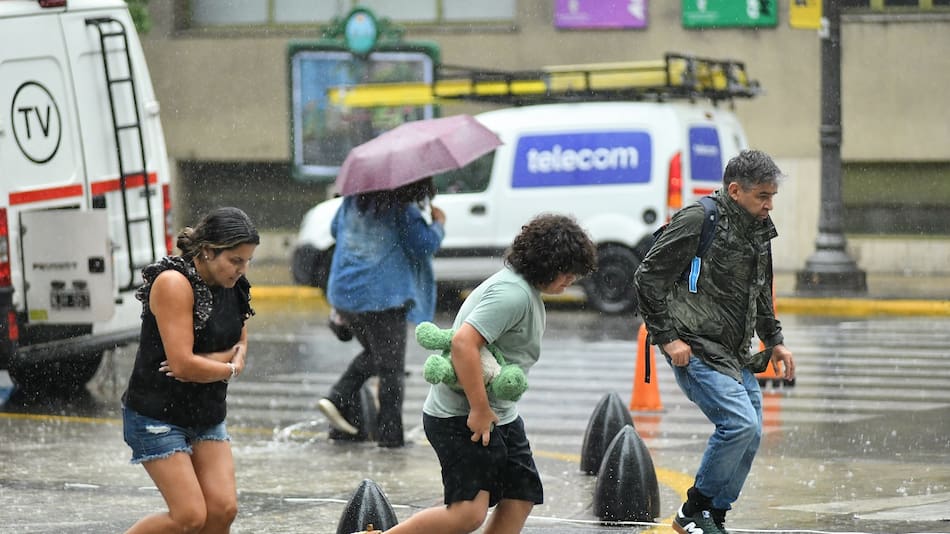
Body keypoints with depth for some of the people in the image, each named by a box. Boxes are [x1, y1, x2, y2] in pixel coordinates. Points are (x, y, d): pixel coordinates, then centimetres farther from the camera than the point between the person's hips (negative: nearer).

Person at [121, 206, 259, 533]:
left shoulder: (232, 286, 3)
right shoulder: (174, 283, -21)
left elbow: (240, 347, 11)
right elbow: (183, 365, -25)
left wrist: (209, 362, -11)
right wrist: (229, 369, -8)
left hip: (207, 417, 7)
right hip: (158, 416, -7)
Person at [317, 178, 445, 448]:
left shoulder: (353, 200, 7)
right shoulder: (402, 208, -14)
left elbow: (336, 229, 21)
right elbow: (425, 245, -16)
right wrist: (438, 224, 2)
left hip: (342, 294, 7)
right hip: (384, 297, -7)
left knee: (373, 353, 26)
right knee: (391, 367, 4)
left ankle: (339, 399, 10)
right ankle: (389, 433, 3)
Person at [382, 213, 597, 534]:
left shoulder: (527, 291, 14)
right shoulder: (512, 294, -19)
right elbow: (463, 342, -29)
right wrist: (480, 410, -25)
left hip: (498, 414, 11)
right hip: (461, 417, -11)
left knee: (521, 498, 7)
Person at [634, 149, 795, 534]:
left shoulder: (759, 230, 13)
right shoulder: (698, 222, -13)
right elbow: (648, 278, -12)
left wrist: (773, 340, 21)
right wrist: (666, 338, -14)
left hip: (735, 355, 9)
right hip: (696, 350, -9)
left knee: (750, 436, 4)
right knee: (740, 423, -19)